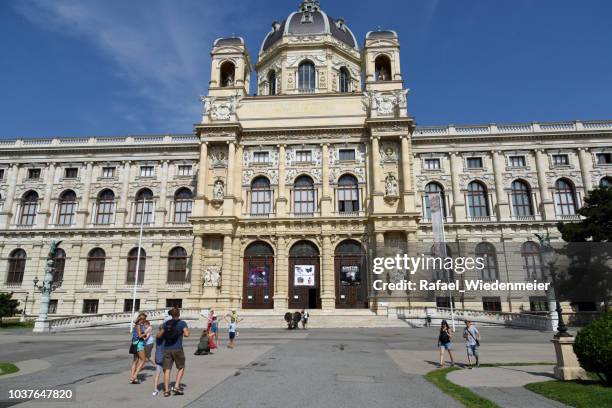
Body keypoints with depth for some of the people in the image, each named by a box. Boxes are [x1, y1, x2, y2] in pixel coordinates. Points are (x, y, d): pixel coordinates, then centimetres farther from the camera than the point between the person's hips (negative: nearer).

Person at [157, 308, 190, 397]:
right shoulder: (182, 323, -3)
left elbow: (159, 335, 9)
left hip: (167, 349, 3)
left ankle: (166, 390, 7)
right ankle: (176, 387, 5)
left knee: (167, 369, 7)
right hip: (177, 349, -3)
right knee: (181, 368, 13)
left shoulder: (166, 323, 8)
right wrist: (187, 330, 6)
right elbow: (186, 334, -14)